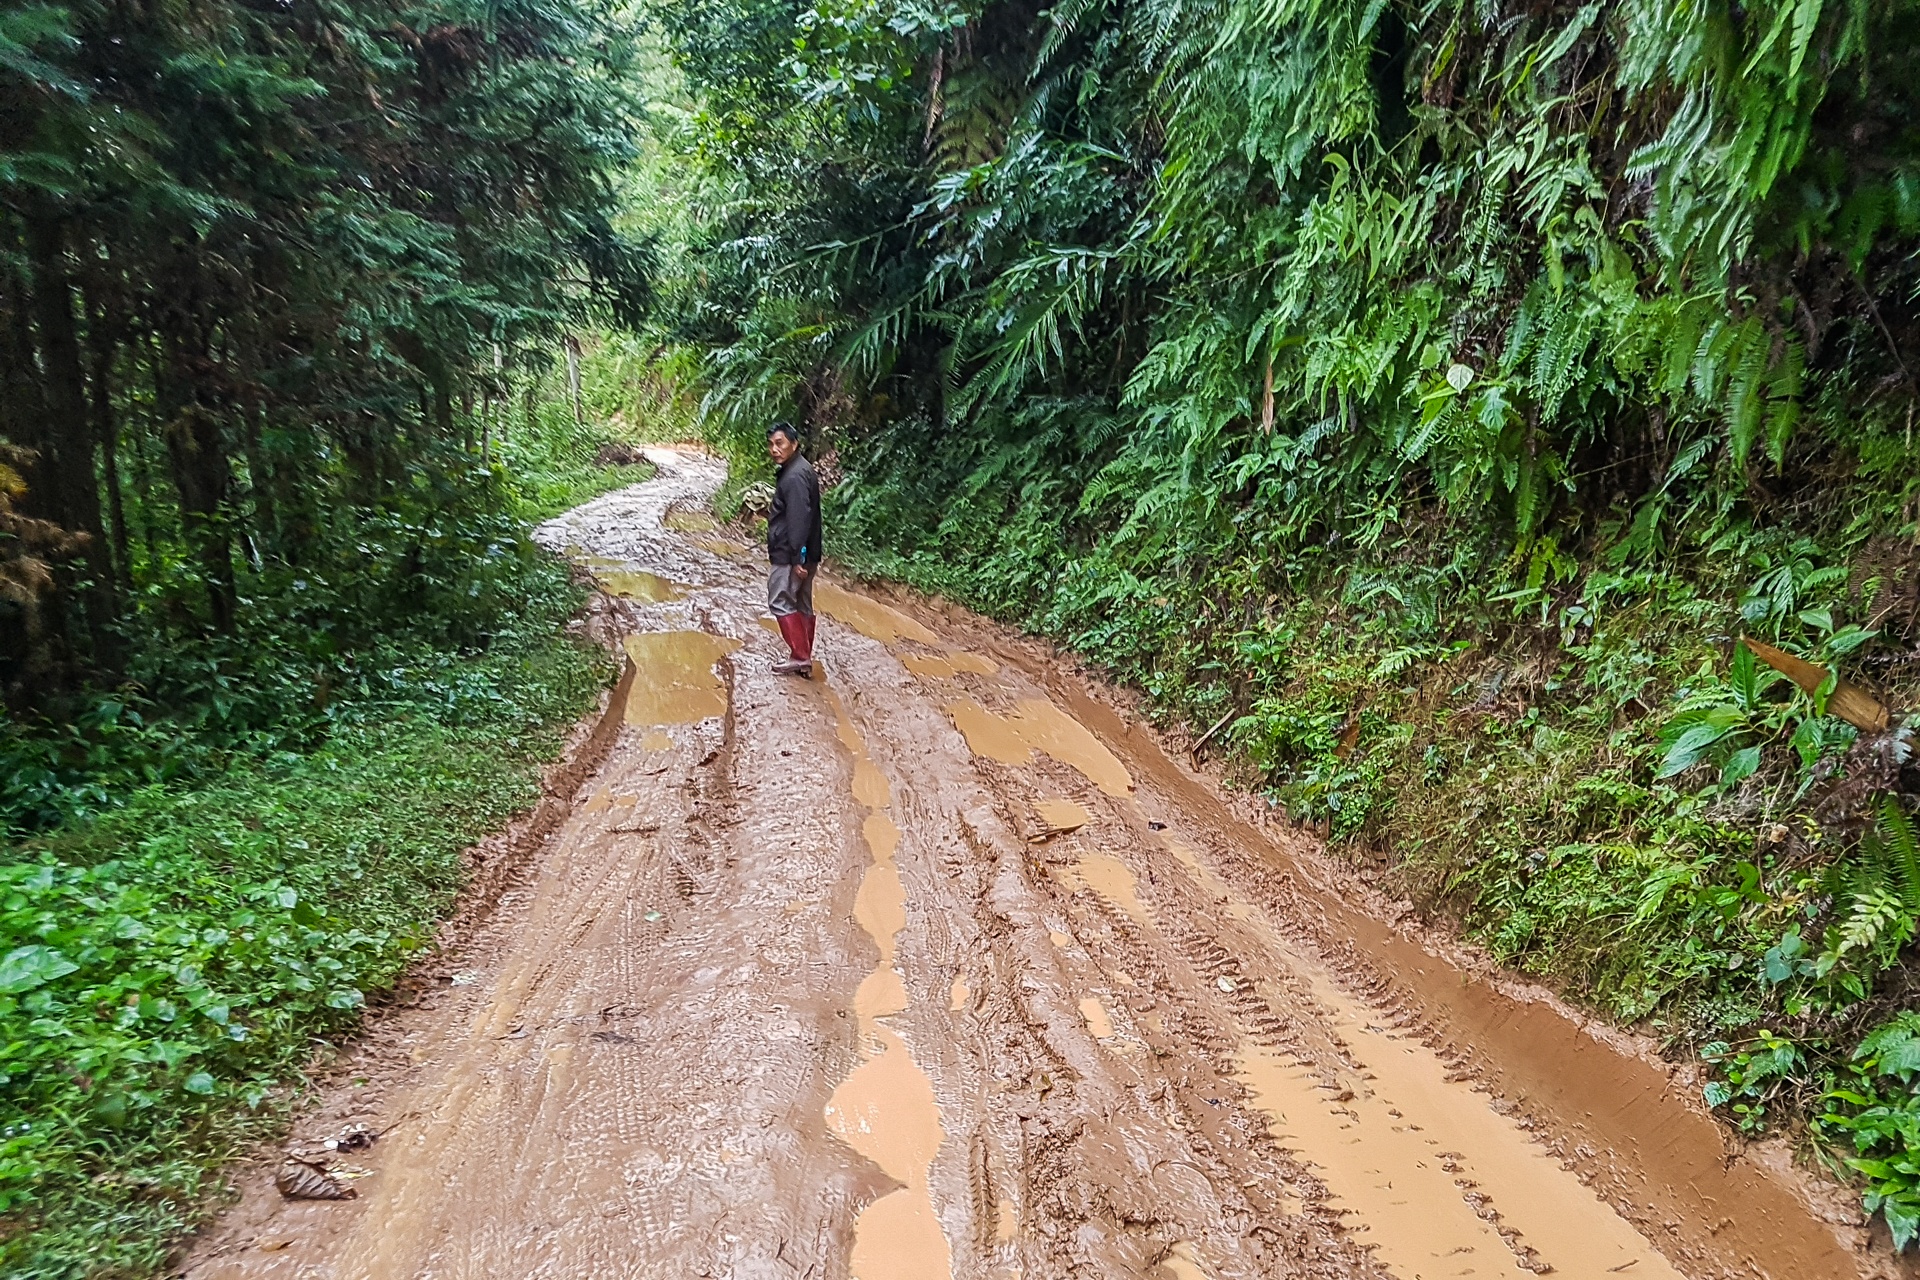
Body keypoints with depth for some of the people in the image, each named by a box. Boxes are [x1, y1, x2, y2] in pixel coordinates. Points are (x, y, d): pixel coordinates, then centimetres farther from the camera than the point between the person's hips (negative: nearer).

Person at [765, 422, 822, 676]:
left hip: (790, 554, -10)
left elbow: (799, 519, -24)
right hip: (802, 554, 10)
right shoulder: (797, 470, 13)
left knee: (780, 602, -4)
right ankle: (804, 659, 16)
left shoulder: (794, 476, -19)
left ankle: (800, 657, -1)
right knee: (802, 605, 11)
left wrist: (796, 558, -25)